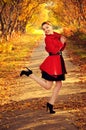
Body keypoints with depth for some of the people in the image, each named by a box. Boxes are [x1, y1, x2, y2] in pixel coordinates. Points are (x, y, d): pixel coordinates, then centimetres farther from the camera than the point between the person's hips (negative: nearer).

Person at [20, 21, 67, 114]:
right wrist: (61, 42, -13)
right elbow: (54, 51, -21)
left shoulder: (56, 35, 9)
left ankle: (51, 103, 20)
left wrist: (63, 42, -4)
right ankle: (29, 73, 4)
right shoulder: (48, 38, -14)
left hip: (58, 62, 8)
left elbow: (61, 49, 14)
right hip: (52, 62, -8)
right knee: (47, 86, -3)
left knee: (58, 84, 11)